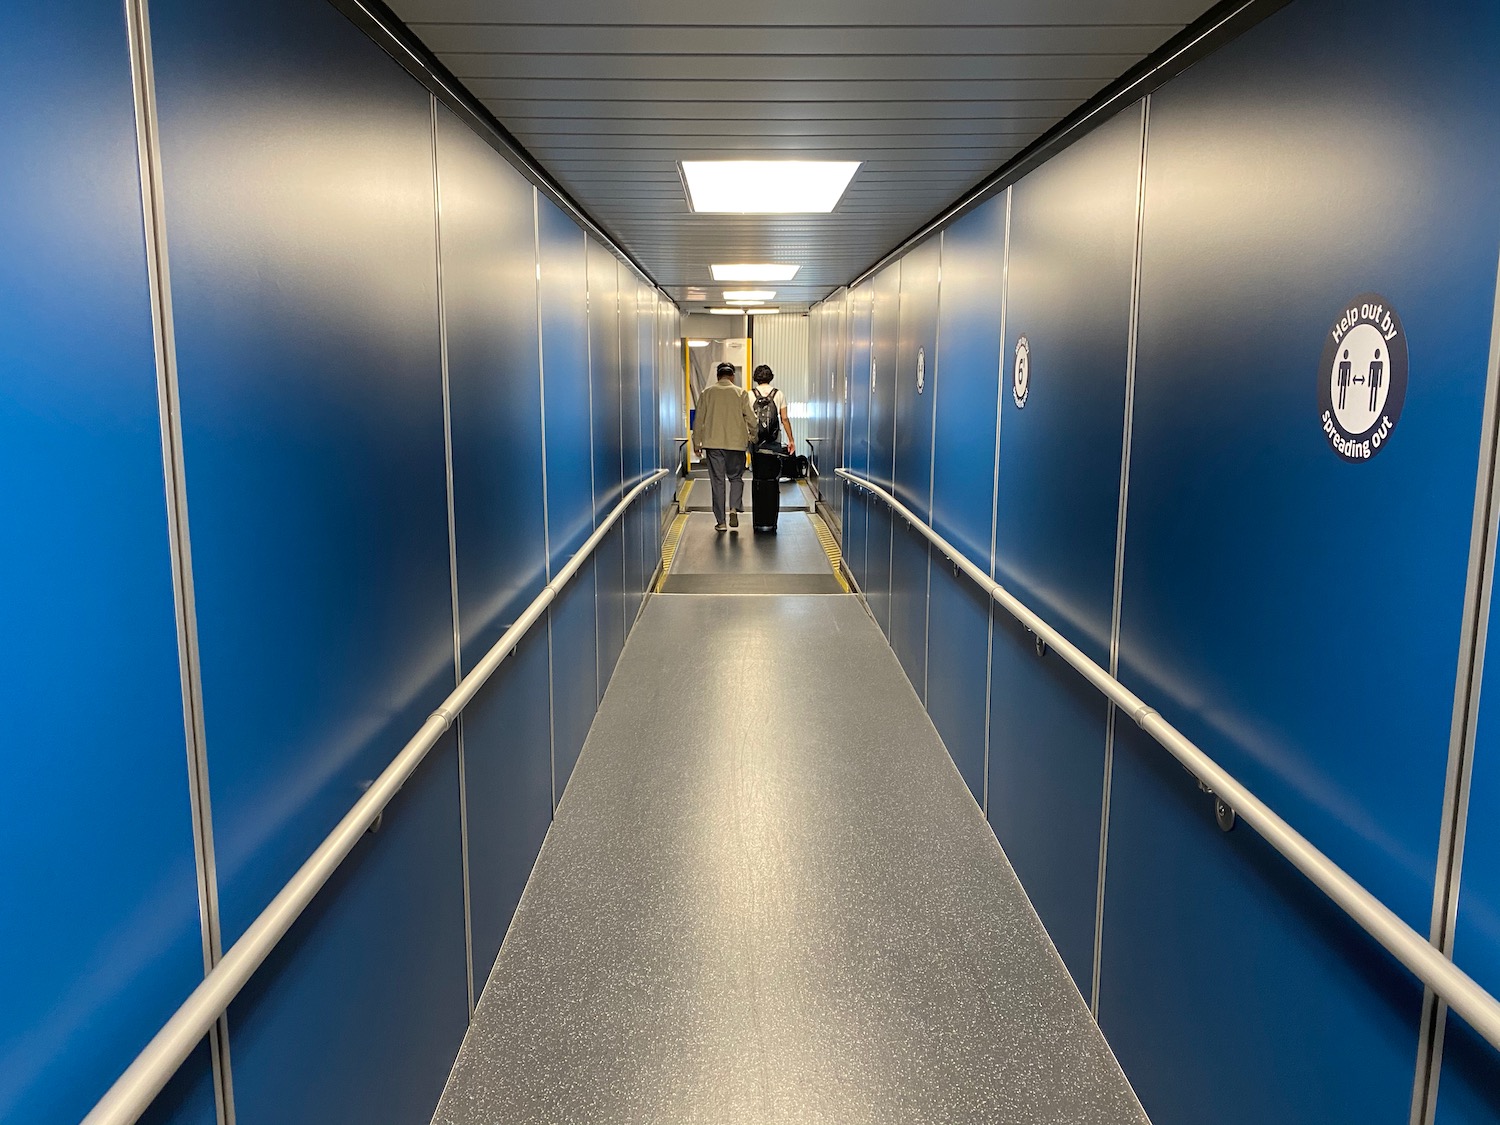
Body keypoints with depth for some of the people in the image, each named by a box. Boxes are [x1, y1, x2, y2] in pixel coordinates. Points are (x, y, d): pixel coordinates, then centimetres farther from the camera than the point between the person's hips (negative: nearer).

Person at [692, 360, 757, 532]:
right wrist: (754, 437, 14)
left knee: (717, 481, 6)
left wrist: (696, 443, 11)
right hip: (736, 443, -1)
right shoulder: (740, 393, 1)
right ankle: (734, 509, -7)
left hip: (713, 443, 1)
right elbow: (751, 418, -1)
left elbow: (698, 420, 4)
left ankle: (721, 521, 6)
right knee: (736, 477, 15)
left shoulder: (707, 393, 4)